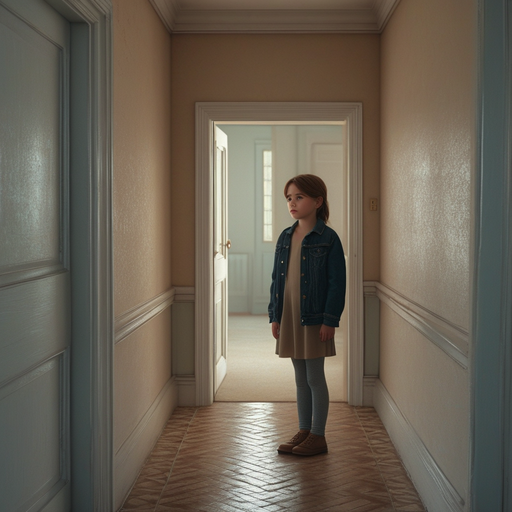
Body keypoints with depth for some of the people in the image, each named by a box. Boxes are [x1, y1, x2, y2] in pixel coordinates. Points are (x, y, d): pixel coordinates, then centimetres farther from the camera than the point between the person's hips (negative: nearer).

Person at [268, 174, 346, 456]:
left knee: (315, 377, 2)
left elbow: (337, 282, -10)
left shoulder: (328, 238, -8)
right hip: (289, 318, 6)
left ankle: (318, 436, 12)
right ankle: (303, 431, 23)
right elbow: (277, 279, 13)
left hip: (314, 319, -6)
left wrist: (330, 319, -15)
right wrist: (274, 316, 8)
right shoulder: (285, 238, 10)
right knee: (300, 378, 14)